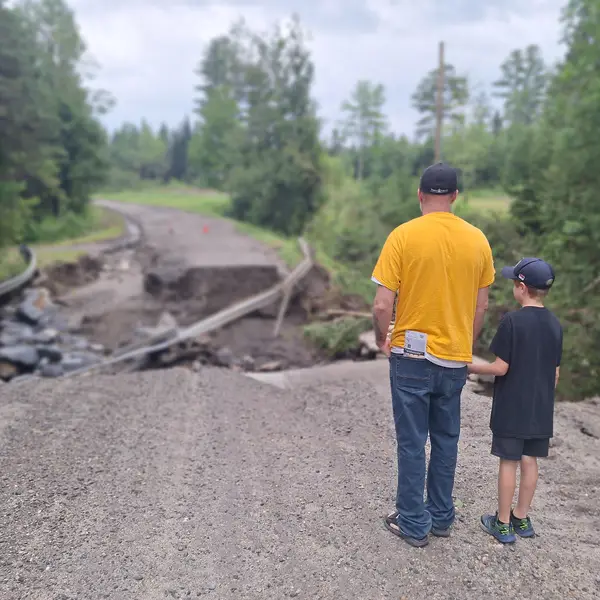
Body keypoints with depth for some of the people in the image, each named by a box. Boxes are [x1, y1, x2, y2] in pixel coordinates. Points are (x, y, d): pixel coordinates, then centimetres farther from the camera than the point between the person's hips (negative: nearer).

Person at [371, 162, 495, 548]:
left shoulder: (403, 236, -12)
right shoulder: (477, 240, 0)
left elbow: (382, 305, -15)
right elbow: (482, 306, 7)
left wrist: (382, 339, 3)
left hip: (412, 356, -4)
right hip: (455, 358, 4)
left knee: (412, 442, 8)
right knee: (446, 440, 18)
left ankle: (414, 524, 20)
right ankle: (442, 517, 31)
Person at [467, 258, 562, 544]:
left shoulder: (512, 321, -15)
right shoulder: (554, 325, 4)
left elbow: (500, 368, -16)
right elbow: (555, 373, 8)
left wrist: (472, 367, -1)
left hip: (511, 408, -5)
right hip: (540, 409, 5)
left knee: (508, 461, 3)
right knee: (529, 461, 13)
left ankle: (503, 523, 13)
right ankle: (522, 518, 25)